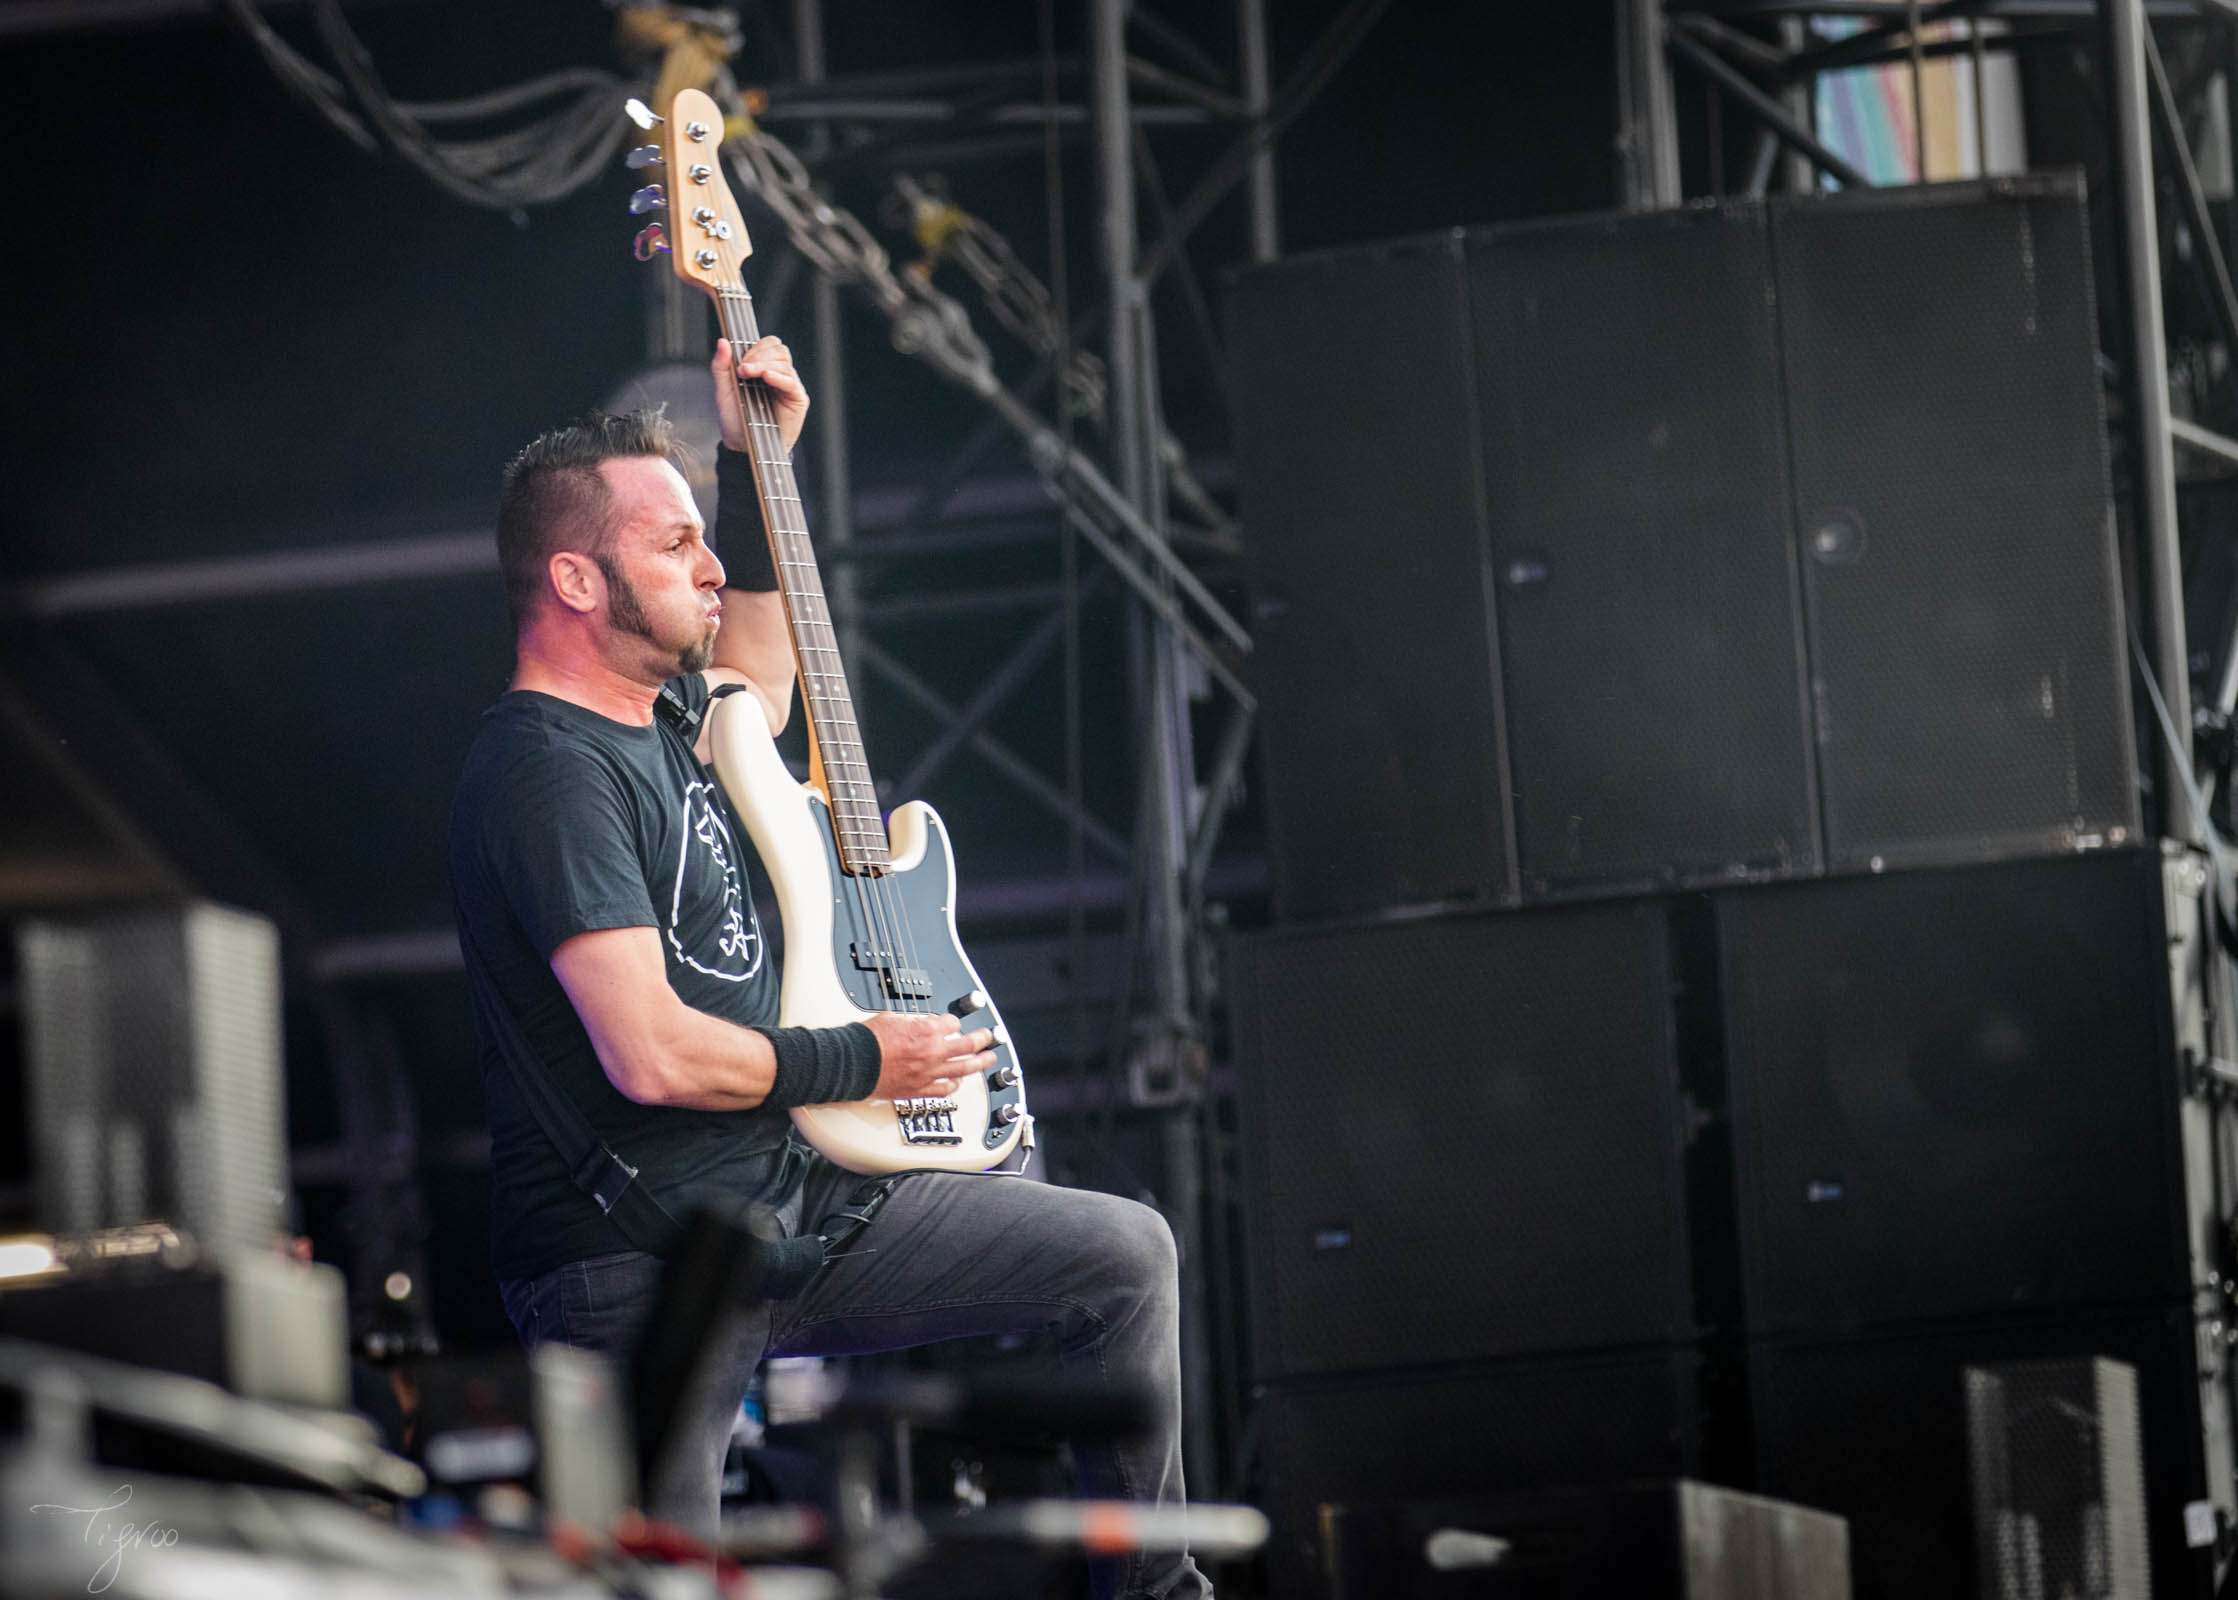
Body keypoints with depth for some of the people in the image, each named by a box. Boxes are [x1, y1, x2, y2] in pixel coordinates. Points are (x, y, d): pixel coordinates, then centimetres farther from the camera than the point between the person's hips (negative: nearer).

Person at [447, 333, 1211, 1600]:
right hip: (645, 1264, -10)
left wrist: (759, 461, 26)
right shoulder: (549, 772, -19)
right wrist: (866, 1061, -11)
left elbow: (759, 680, 38)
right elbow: (653, 1055, -27)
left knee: (1126, 1255, 11)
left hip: (794, 1200, 10)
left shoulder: (657, 711, 11)